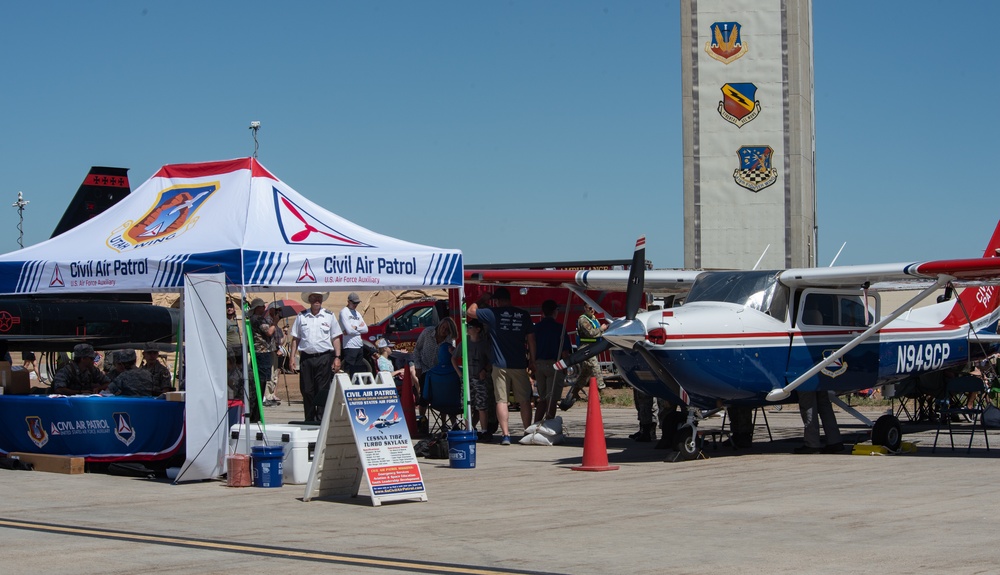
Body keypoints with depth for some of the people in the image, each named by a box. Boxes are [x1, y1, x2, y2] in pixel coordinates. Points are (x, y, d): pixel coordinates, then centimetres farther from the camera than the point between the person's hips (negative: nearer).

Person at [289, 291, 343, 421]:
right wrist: (292, 357, 4)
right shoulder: (301, 317, 9)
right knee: (307, 390, 2)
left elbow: (336, 338, 8)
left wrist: (337, 357, 0)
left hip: (324, 358, -1)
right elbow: (295, 338, 12)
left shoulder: (329, 316, 8)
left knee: (323, 391, -3)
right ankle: (309, 420, 10)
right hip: (306, 357, 1)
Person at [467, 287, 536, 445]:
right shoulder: (523, 315, 4)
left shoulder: (493, 314, -4)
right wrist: (532, 361, 14)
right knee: (524, 400, 10)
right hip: (519, 365, 2)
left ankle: (505, 434, -4)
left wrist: (481, 300, 21)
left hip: (500, 365, -2)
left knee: (501, 400, 1)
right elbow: (531, 339, 6)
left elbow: (470, 311, 6)